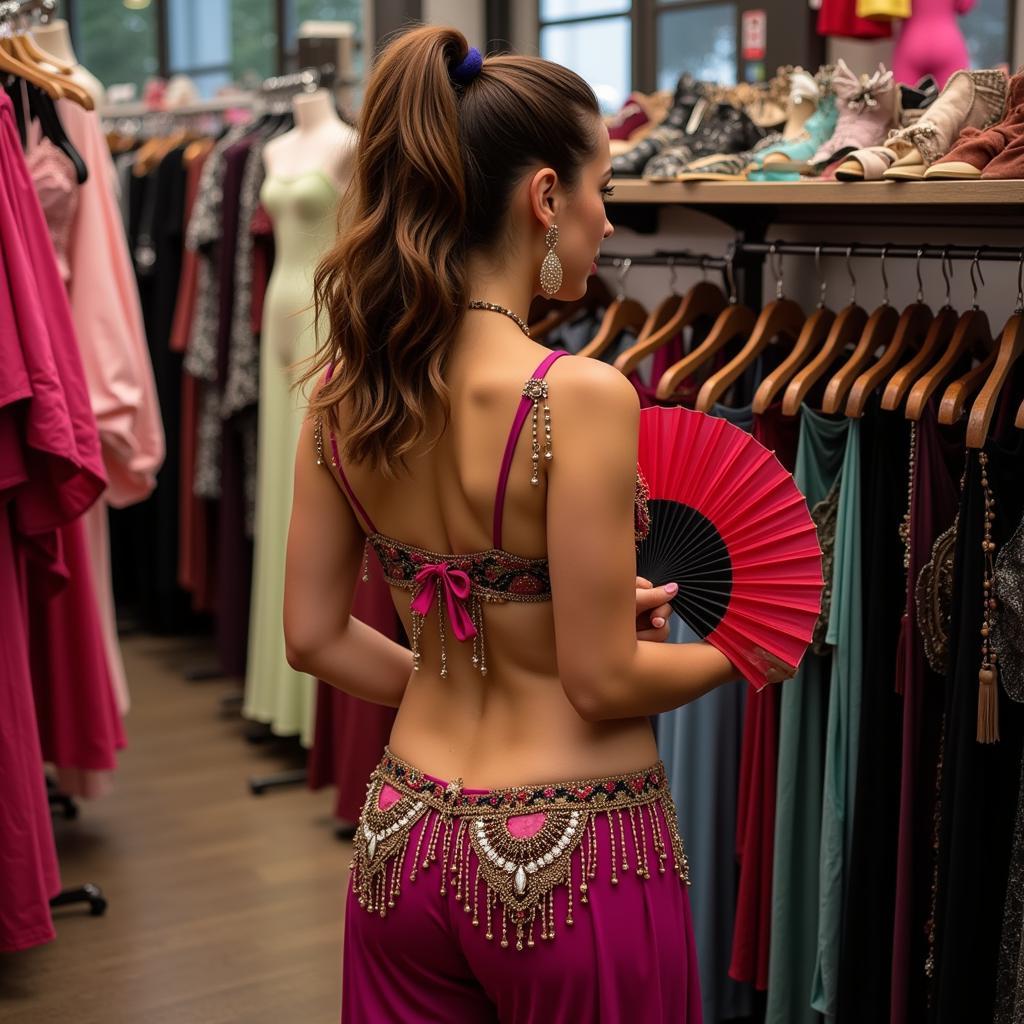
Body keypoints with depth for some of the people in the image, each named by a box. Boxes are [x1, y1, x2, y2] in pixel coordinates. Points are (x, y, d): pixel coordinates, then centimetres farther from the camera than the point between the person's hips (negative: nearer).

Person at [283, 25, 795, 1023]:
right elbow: (602, 681, -17)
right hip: (571, 857, -5)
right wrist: (738, 651, 1)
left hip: (403, 836, 6)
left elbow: (313, 635, 3)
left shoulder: (342, 388, -3)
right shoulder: (580, 397, -22)